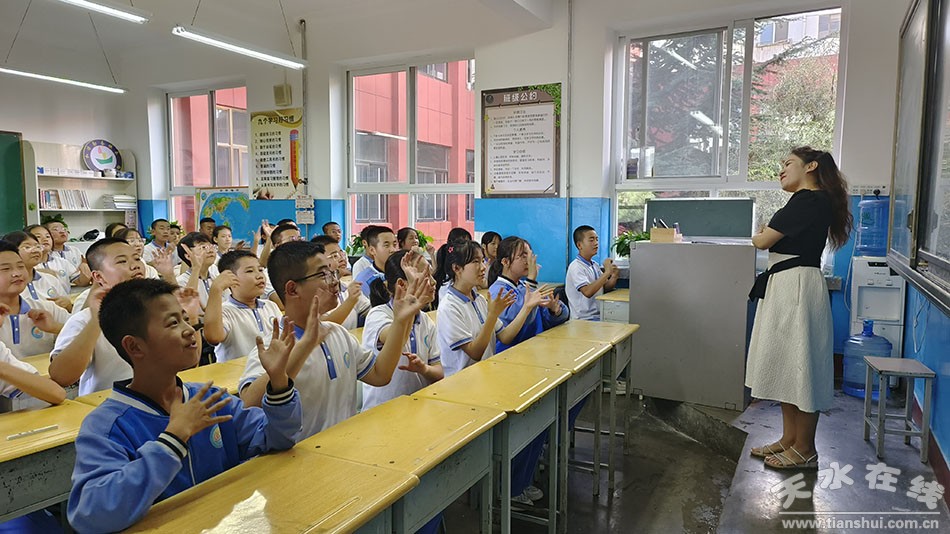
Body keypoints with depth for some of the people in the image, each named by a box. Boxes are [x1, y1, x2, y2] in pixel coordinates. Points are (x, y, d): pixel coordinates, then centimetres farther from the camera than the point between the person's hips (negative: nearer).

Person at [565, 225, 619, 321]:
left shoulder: (595, 265, 11)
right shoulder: (575, 267, -13)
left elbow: (605, 288, 15)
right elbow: (587, 292, -26)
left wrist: (614, 277, -5)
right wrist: (607, 272, -24)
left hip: (599, 316, 8)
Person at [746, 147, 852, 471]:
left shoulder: (807, 200, -12)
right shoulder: (818, 201, 20)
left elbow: (763, 240, -12)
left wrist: (758, 237, 7)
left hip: (796, 286, -11)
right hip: (786, 286, 11)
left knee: (799, 364, -3)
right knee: (787, 365, 14)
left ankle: (804, 450, 8)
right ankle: (789, 439, 24)